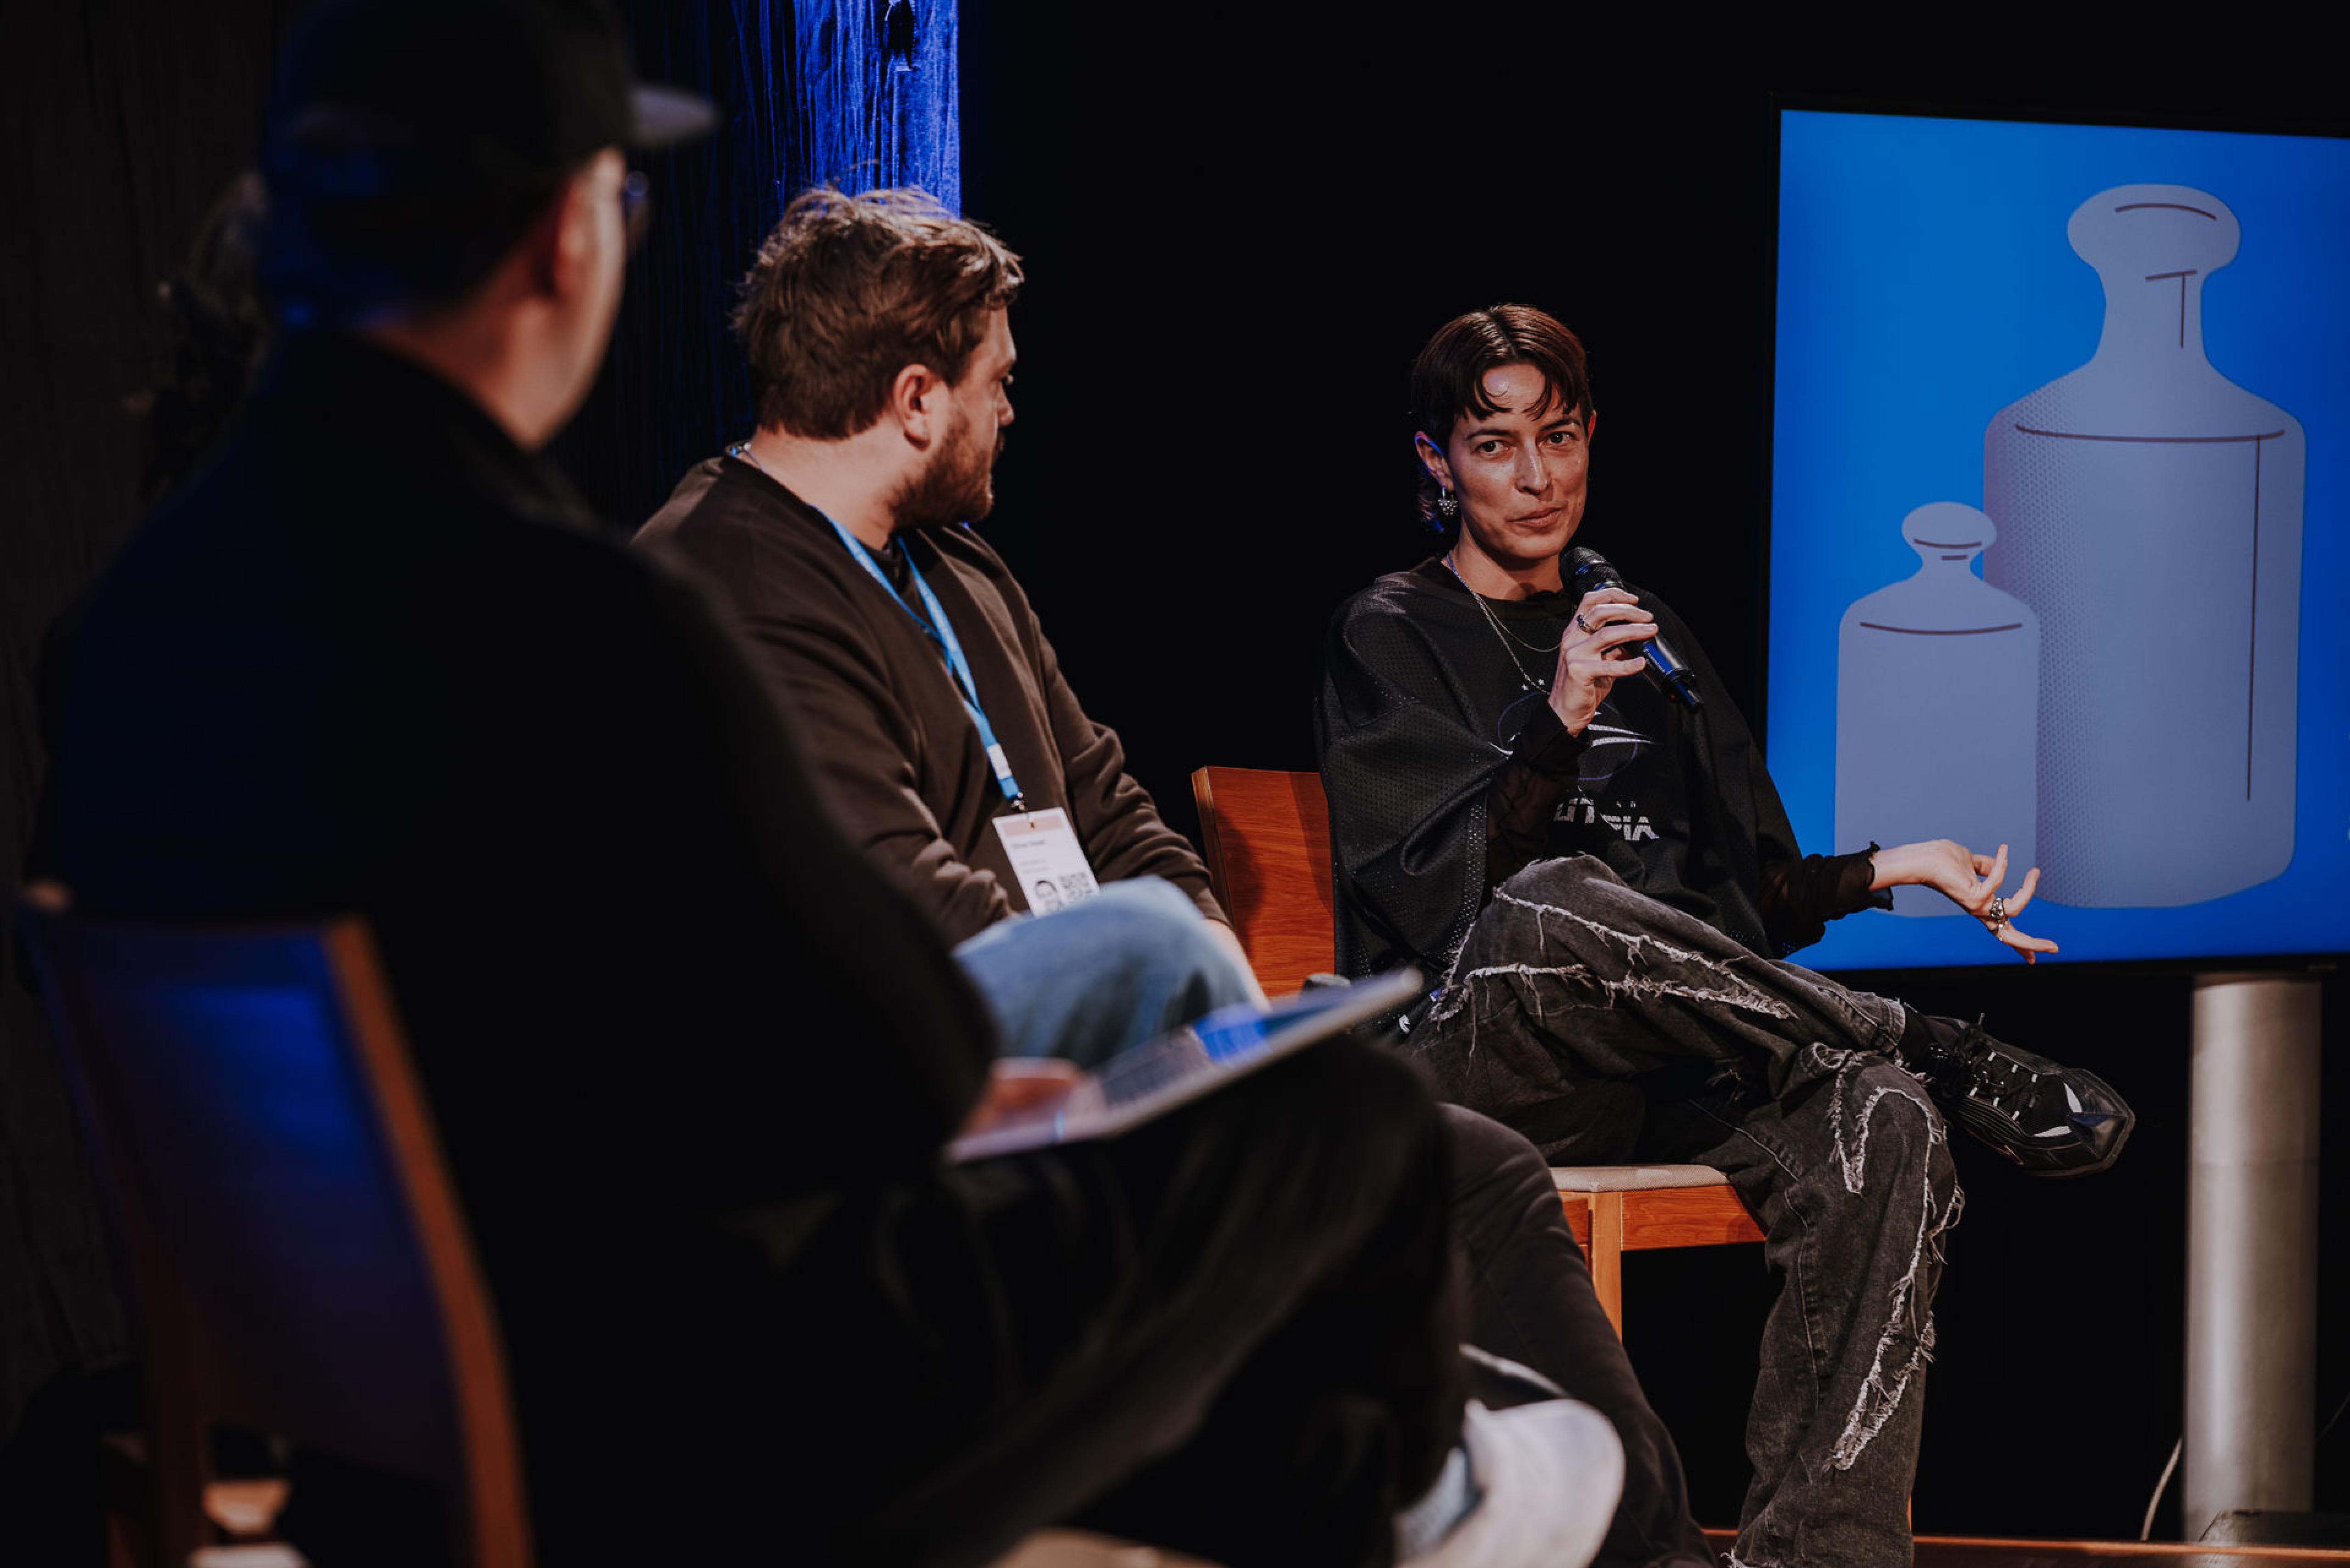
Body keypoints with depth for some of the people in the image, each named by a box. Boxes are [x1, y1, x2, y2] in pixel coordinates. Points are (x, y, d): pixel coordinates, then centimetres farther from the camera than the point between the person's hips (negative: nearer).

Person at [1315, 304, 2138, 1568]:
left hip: (1673, 1063, 4)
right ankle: (1945, 1057, -24)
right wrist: (1557, 724, -21)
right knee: (1552, 912, -40)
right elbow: (1442, 898, -7)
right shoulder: (1391, 635, 8)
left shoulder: (1647, 632, 25)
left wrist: (1887, 869, 9)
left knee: (1884, 1129, -30)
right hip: (1473, 1057, -4)